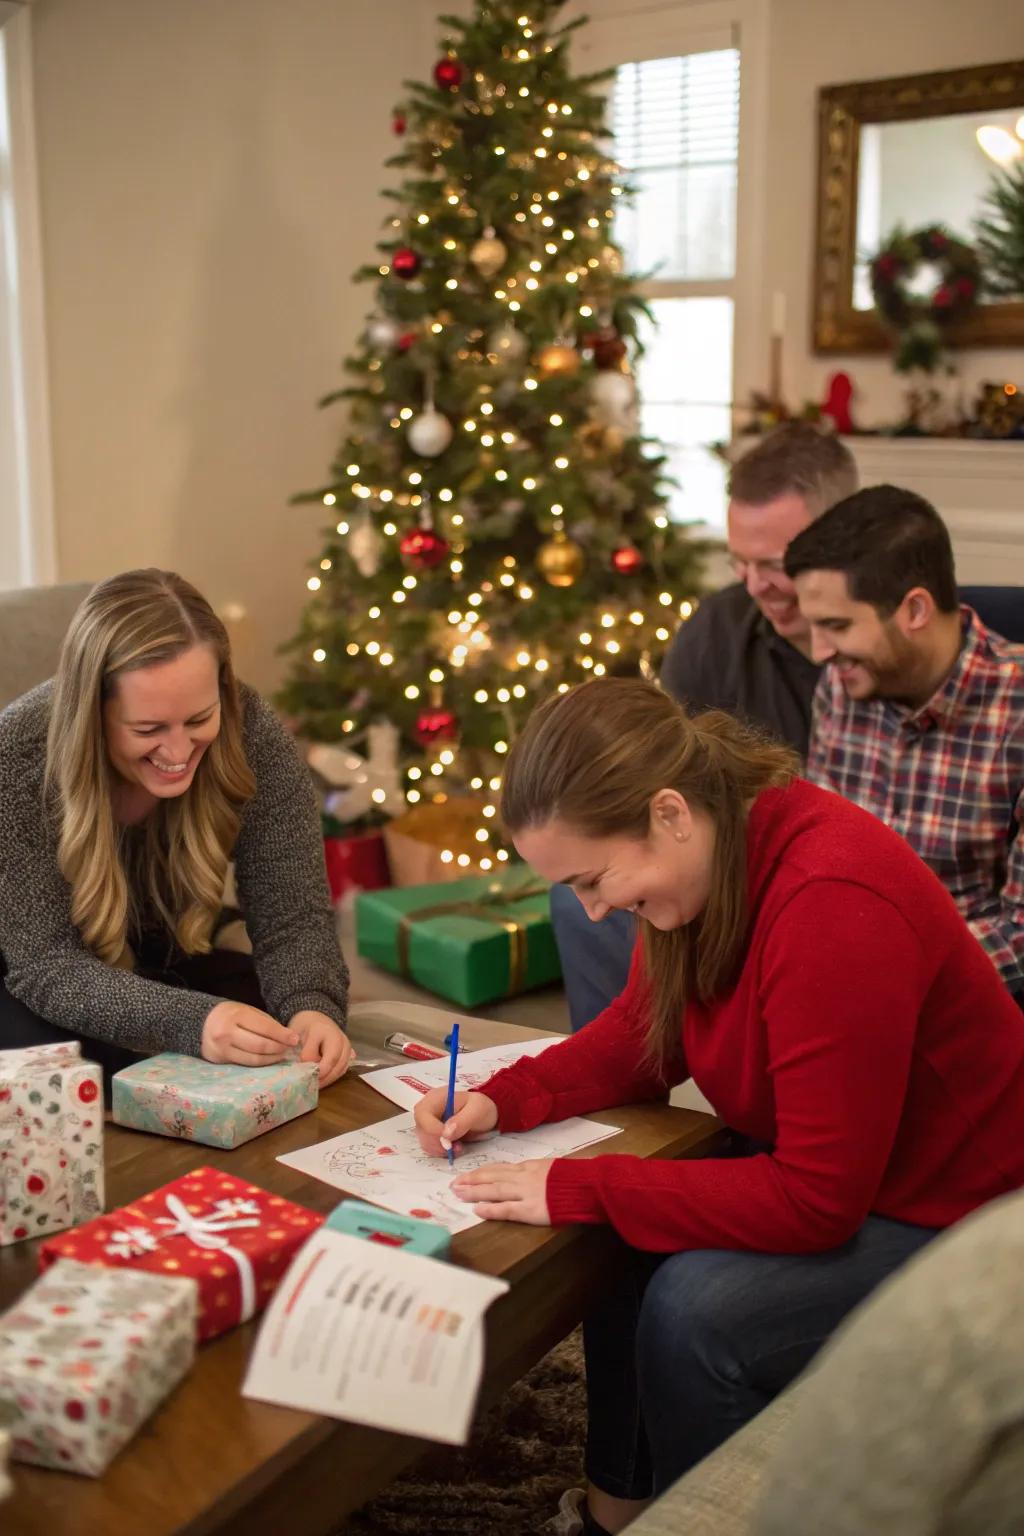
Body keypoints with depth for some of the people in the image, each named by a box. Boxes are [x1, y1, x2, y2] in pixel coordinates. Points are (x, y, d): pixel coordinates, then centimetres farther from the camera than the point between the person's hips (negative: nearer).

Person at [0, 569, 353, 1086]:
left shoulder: (249, 732, -23)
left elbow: (291, 914, -20)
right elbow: (48, 966, -31)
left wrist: (312, 1005, -42)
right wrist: (192, 1022, -48)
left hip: (164, 962, 3)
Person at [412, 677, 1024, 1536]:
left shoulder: (833, 906, -34)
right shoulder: (709, 856, -8)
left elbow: (816, 1200, -31)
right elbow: (644, 1034, 6)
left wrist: (582, 1190, -28)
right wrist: (503, 1100, -10)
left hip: (948, 1215, -8)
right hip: (817, 1171, 9)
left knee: (694, 1309, -23)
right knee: (620, 1243, 1)